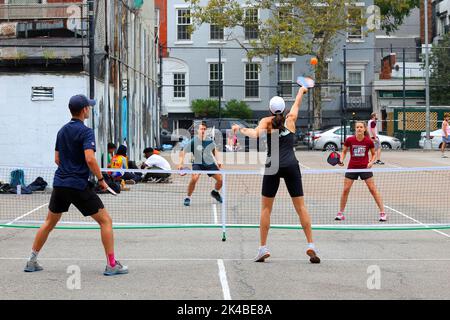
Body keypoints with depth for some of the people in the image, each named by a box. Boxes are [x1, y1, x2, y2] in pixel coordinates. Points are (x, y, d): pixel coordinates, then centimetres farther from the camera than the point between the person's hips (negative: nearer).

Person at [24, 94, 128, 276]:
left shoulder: (62, 131, 12)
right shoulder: (85, 132, -12)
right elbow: (90, 159, -23)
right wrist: (101, 179, -12)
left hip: (60, 184, 7)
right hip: (79, 186, -7)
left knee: (49, 222, 20)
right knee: (105, 220, 2)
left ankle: (32, 261, 22)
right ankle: (111, 264, -2)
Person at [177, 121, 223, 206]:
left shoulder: (209, 141, -7)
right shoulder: (193, 141, -17)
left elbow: (215, 150, 14)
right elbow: (183, 152, -11)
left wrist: (218, 161, 6)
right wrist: (181, 163, -21)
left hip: (210, 163, 4)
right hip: (198, 164, -3)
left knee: (220, 179, -2)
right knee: (194, 179, -29)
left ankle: (215, 192, 33)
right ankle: (188, 198, -9)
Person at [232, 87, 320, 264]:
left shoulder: (267, 121, 4)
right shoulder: (291, 119, 12)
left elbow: (256, 134, -16)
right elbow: (297, 104, 33)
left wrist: (241, 129, -5)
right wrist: (301, 91, 51)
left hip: (273, 166, -1)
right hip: (291, 166, 1)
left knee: (266, 208, 8)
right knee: (301, 207, 4)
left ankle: (263, 248, 3)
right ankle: (311, 246, -3)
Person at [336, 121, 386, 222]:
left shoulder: (369, 141, -8)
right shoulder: (349, 140, -7)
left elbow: (374, 154, 6)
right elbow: (344, 152, 8)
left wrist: (371, 162, -12)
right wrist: (341, 160, -10)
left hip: (365, 168, -1)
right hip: (352, 167, 1)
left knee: (373, 189, -3)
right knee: (345, 190, 1)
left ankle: (382, 213, 3)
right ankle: (340, 213, 15)